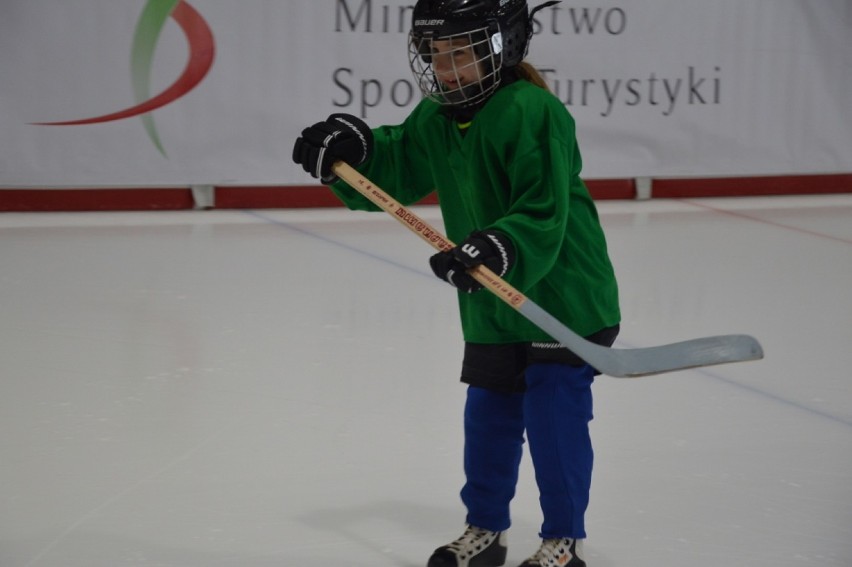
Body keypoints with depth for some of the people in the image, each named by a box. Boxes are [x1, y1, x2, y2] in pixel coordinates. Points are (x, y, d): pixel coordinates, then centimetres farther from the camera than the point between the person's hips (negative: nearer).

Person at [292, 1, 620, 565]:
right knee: (489, 415, 16)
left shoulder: (532, 112, -22)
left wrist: (498, 249, -41)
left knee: (554, 417, -2)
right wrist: (352, 148, -4)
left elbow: (543, 216, -27)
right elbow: (396, 169, 14)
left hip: (564, 295, -8)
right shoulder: (435, 118, 3)